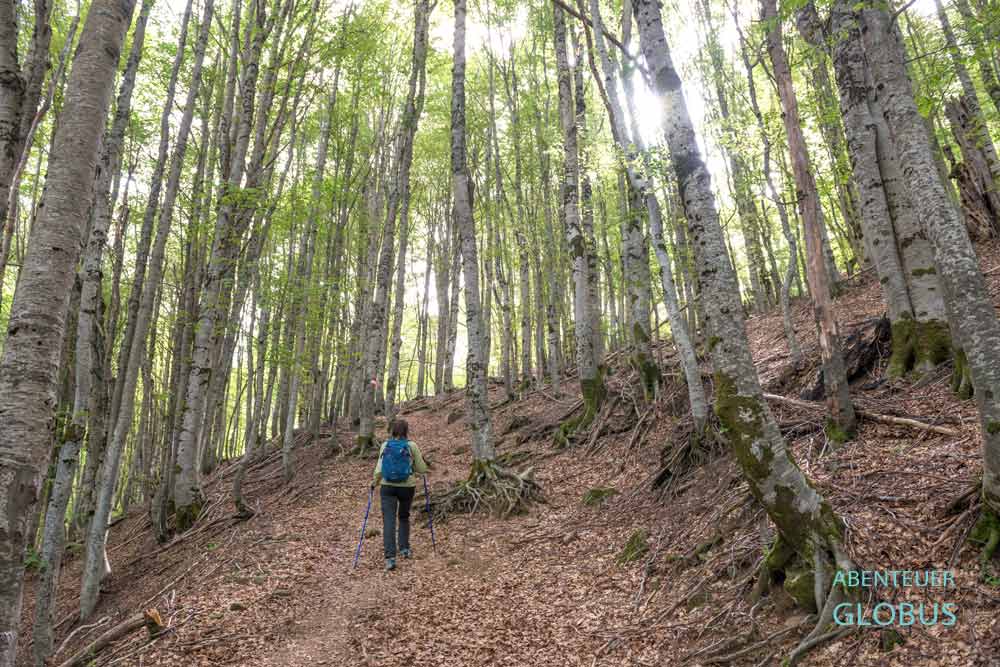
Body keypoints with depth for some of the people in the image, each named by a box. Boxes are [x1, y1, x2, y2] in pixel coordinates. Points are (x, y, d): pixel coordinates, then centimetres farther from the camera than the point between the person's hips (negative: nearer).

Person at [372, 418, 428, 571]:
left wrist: (374, 482, 18)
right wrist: (412, 468, 23)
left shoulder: (385, 445, -1)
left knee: (388, 520, -1)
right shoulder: (412, 446, -5)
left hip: (387, 486, 0)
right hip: (407, 486, 0)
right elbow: (422, 469, 0)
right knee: (404, 517, 22)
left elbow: (379, 468, 1)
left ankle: (390, 557, -10)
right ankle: (404, 549, 27)